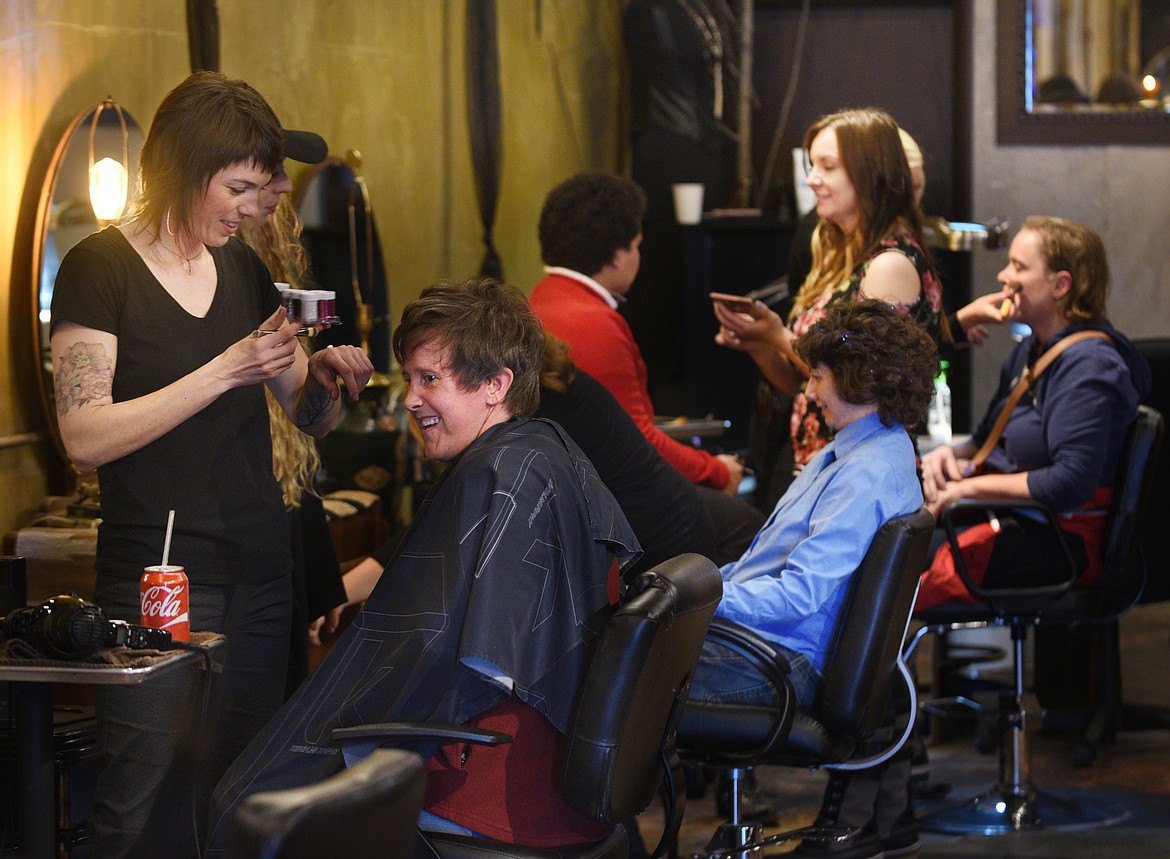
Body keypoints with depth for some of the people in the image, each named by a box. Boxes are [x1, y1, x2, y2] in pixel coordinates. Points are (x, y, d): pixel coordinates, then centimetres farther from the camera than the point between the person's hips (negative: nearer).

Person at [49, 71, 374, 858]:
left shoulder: (243, 268, 13)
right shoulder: (99, 269, -6)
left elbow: (309, 417, 20)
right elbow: (85, 438, -16)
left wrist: (330, 380, -4)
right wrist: (226, 371, -19)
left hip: (260, 574, 6)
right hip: (156, 579, -6)